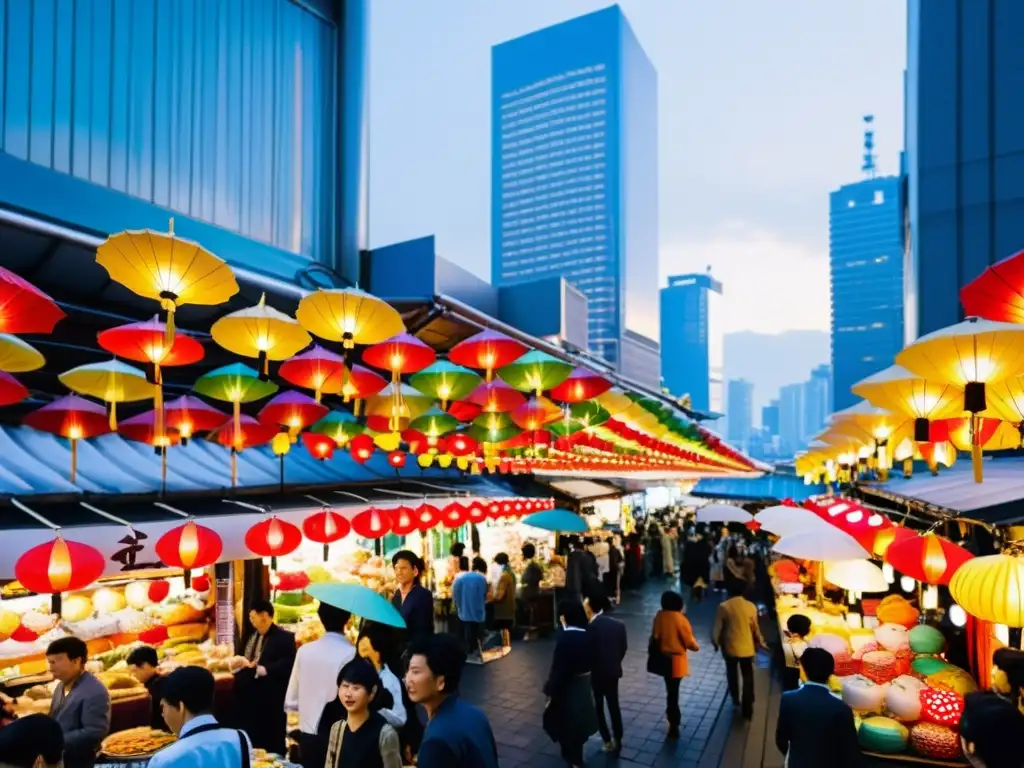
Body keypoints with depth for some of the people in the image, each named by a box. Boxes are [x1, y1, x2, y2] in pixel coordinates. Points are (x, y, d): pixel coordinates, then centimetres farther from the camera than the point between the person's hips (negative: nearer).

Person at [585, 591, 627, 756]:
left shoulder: (590, 627, -22)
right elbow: (623, 648, 3)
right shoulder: (619, 624, -5)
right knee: (614, 706, 18)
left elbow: (587, 652, -16)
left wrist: (587, 670, 1)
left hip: (595, 673, -5)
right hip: (613, 672, 5)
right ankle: (617, 740, 26)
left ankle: (608, 741, 15)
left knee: (598, 707, 13)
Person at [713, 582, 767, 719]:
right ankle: (747, 709, 9)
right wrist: (760, 642, 19)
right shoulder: (751, 607, -8)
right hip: (747, 647, 0)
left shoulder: (723, 607, -12)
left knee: (732, 674, 23)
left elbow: (717, 628, -9)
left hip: (730, 647, 0)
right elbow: (755, 628, 1)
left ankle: (735, 699, 37)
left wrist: (716, 642, 9)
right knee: (748, 678, 10)